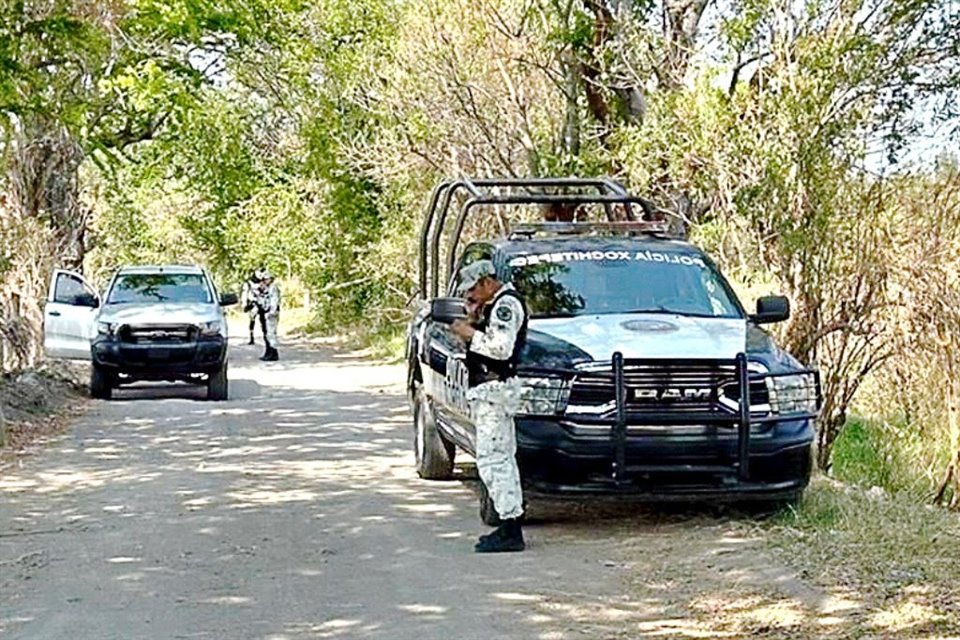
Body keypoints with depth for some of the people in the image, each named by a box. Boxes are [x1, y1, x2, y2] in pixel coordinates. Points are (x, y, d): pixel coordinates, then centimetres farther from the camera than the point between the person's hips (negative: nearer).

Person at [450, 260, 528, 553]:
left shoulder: (507, 304, -13)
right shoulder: (496, 305, 20)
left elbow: (501, 348, -24)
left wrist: (471, 334, -14)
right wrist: (475, 318, 10)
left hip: (495, 389, -11)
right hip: (488, 391, 11)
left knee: (492, 459, -13)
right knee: (502, 458, 13)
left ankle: (511, 532, -13)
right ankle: (510, 527, 18)